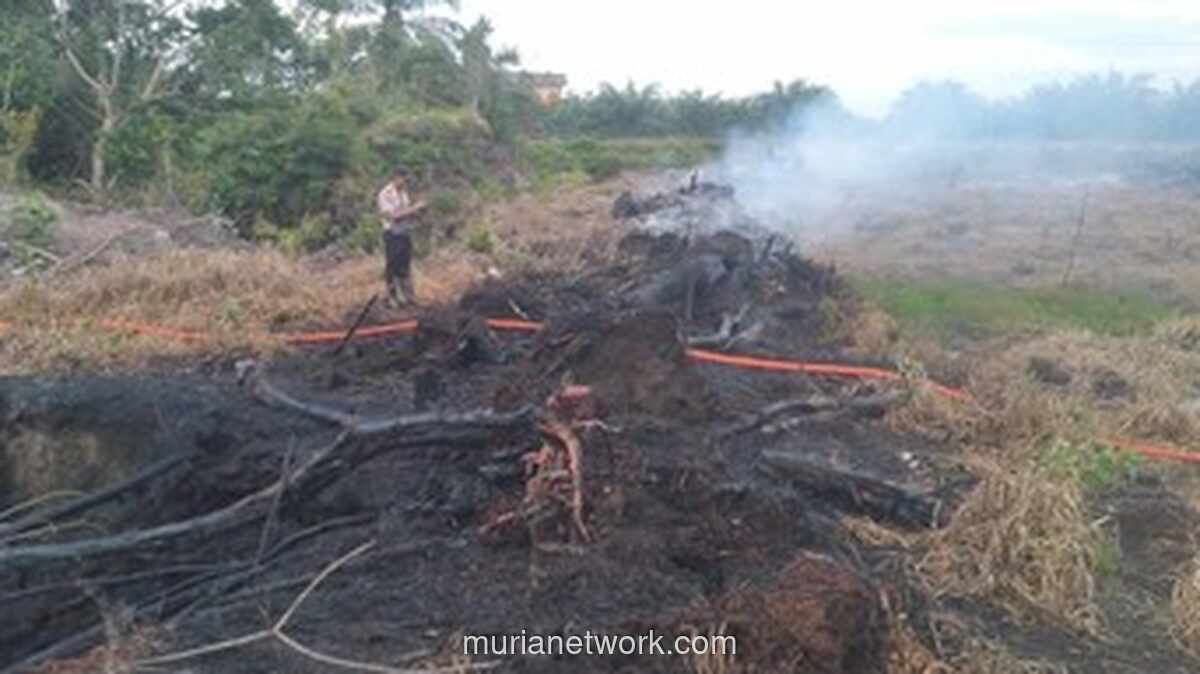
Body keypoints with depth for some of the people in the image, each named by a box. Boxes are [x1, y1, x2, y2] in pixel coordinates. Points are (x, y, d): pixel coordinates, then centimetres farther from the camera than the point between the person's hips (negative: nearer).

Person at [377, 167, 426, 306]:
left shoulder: (404, 192, 7)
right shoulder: (385, 194, -14)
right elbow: (394, 216, -22)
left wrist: (418, 210, -7)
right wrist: (414, 208, -22)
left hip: (405, 233, 6)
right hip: (392, 234, -6)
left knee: (405, 266, 10)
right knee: (392, 266, 2)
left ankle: (409, 296, 15)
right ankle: (392, 297, 13)